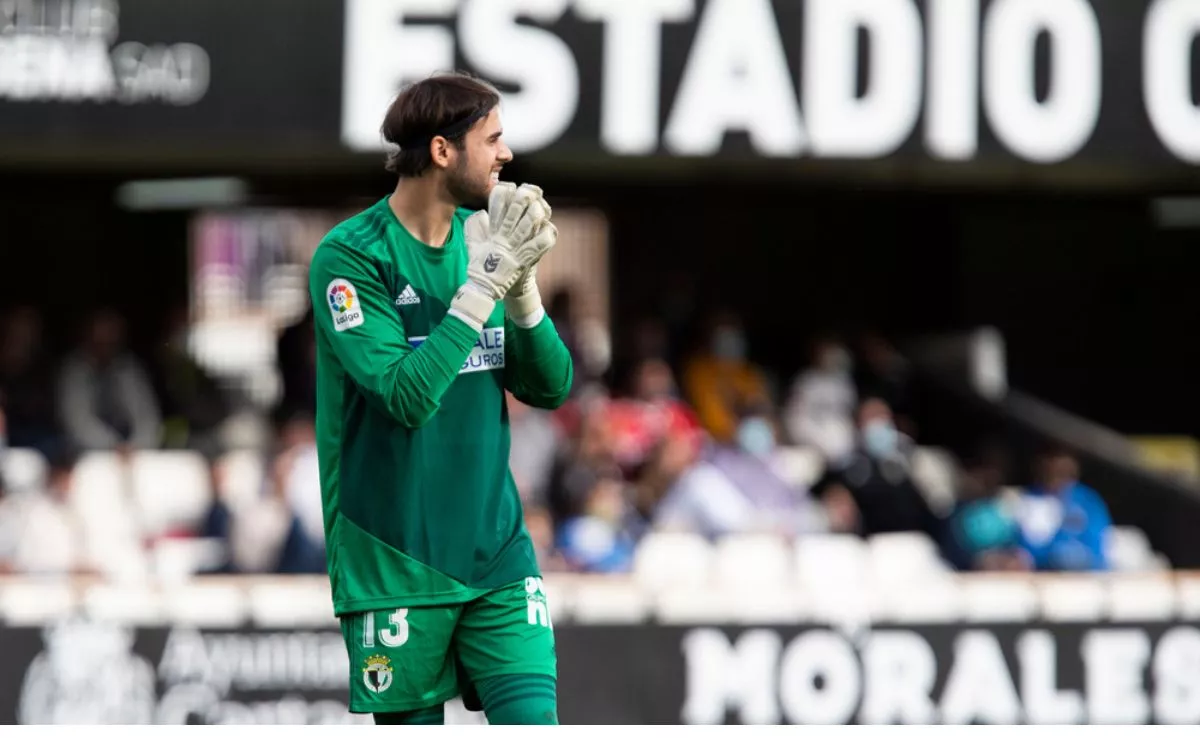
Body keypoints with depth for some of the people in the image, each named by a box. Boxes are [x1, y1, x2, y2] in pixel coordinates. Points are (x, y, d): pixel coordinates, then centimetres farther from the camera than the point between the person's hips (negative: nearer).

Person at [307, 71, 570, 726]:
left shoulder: (483, 237, 7)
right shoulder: (350, 257, -11)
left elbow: (551, 387, 5)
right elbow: (408, 396, -22)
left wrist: (521, 287, -11)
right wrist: (486, 282, -22)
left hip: (497, 550, 4)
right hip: (394, 565, -4)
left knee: (533, 721, -7)